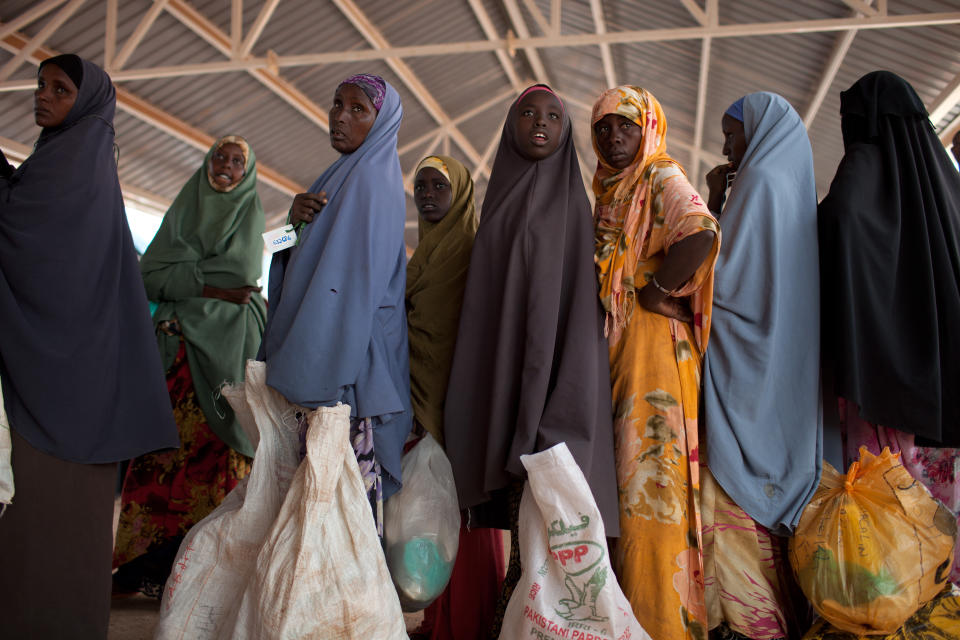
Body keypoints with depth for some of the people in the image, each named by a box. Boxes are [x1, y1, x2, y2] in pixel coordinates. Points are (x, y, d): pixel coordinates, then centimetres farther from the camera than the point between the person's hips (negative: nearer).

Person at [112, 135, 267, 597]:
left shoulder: (249, 214, 12)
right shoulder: (183, 210, 18)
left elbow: (243, 272, -5)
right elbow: (150, 274, 7)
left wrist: (184, 275, -3)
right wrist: (208, 285, -6)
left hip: (226, 340, -2)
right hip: (178, 339, 2)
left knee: (211, 443, -9)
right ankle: (152, 562, -2)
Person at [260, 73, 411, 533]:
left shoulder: (370, 180, -9)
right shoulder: (347, 175, 20)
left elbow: (355, 278, -18)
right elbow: (312, 256, 19)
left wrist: (315, 368, -21)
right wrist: (298, 216, -2)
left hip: (349, 351, -9)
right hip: (326, 347, 9)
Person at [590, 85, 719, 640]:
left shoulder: (662, 178, -3)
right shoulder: (608, 193, 21)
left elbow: (701, 232, -24)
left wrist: (656, 291, -15)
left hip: (653, 339, -8)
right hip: (611, 343, 8)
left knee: (652, 471, -9)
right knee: (625, 468, 8)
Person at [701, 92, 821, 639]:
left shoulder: (762, 180, -10)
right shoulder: (792, 184, 18)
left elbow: (721, 275, -15)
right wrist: (718, 204, 13)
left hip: (747, 367, -9)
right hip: (781, 369, 9)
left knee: (734, 490, -5)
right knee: (768, 480, 12)